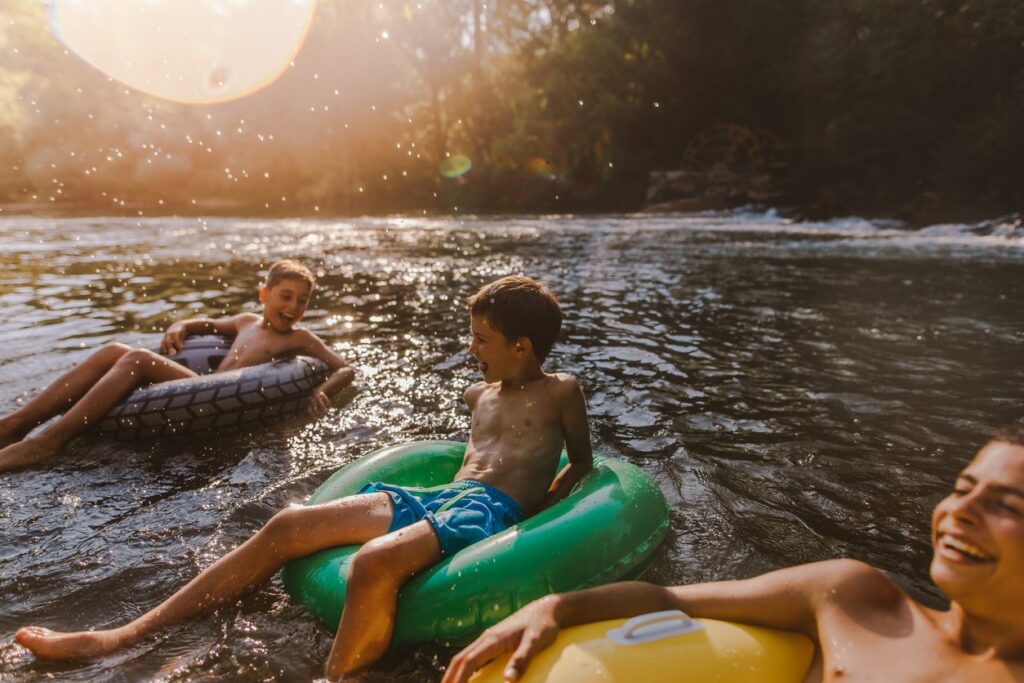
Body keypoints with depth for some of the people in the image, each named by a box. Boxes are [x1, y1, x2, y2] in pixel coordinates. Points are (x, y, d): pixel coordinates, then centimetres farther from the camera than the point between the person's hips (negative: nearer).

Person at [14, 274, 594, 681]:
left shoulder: (560, 391, 5)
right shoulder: (478, 393, 25)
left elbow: (583, 462, 8)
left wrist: (536, 512, -3)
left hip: (488, 508, -7)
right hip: (437, 497, 7)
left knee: (375, 561, -39)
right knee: (287, 526, -6)